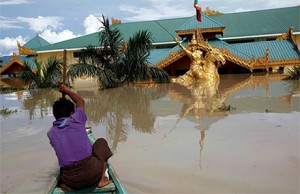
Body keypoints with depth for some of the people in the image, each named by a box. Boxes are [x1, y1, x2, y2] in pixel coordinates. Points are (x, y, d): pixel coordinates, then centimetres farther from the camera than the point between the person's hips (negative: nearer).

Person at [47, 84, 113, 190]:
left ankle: (67, 185, 10)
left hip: (71, 181, 4)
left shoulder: (51, 133, 2)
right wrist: (67, 90, 27)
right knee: (101, 142, 21)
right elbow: (80, 101, 14)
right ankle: (102, 179, 13)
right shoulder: (76, 120, -5)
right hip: (92, 174, -4)